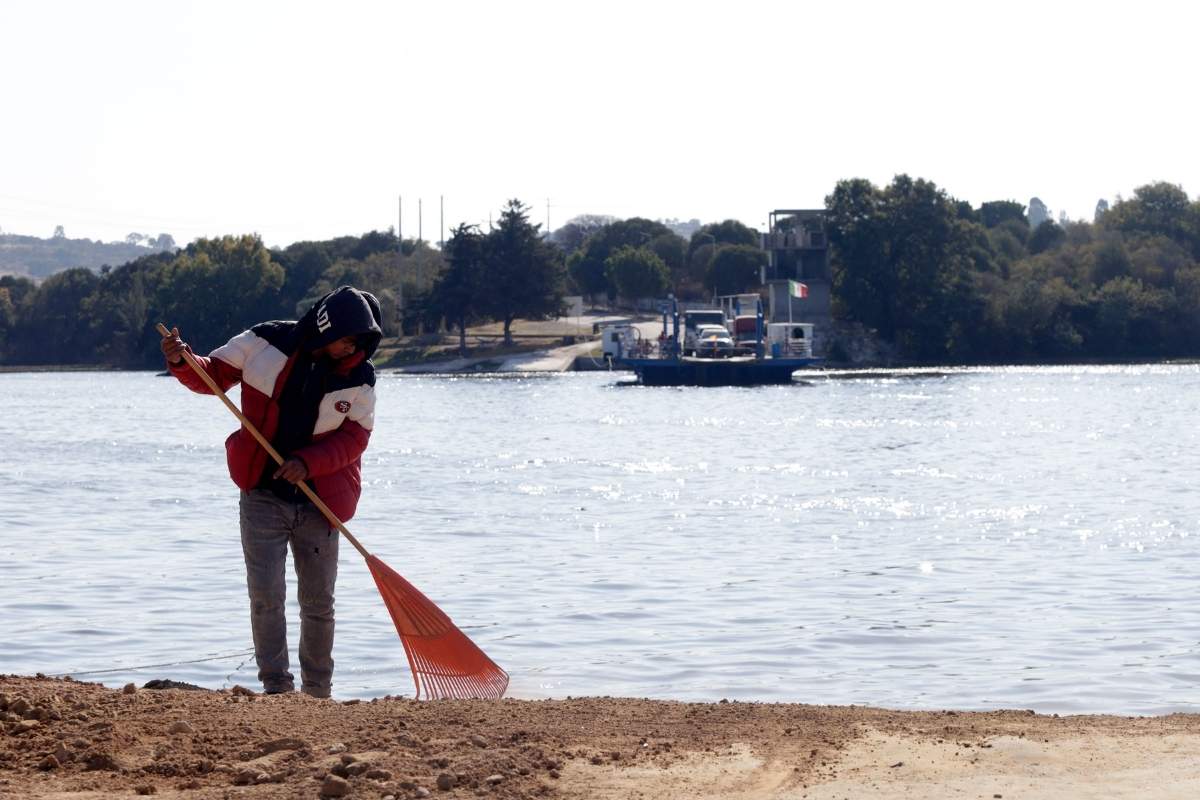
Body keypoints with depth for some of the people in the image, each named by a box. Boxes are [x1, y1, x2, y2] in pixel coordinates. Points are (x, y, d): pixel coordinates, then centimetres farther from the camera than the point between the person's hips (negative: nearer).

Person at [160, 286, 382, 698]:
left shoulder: (359, 378, -5)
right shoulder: (266, 343, -8)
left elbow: (353, 438, -8)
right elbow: (213, 376, 1)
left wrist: (307, 462, -23)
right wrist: (182, 363, -20)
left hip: (318, 502, 1)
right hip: (262, 496, -1)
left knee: (318, 602, 8)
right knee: (266, 595, -9)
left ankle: (317, 693, 22)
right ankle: (276, 688, -6)